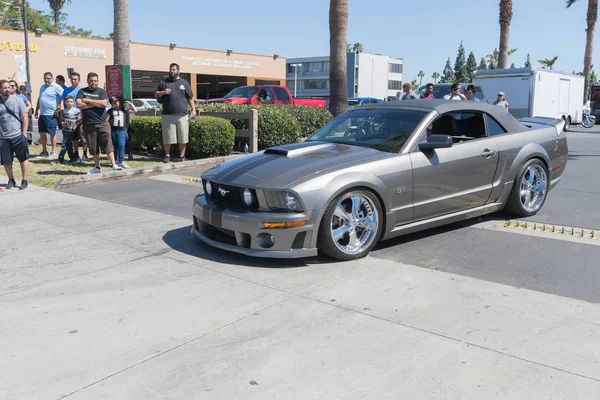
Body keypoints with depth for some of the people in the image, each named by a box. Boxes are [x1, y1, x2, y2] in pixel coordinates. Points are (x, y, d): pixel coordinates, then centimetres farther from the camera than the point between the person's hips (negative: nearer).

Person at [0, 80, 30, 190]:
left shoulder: (17, 100, -1)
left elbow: (25, 117, -1)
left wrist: (24, 133, -8)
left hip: (18, 136, -2)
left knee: (23, 159, 5)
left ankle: (25, 180, 15)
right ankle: (11, 180, 25)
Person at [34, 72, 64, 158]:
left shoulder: (56, 87, -8)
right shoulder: (42, 87, 16)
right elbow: (39, 100, 23)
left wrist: (58, 109, -16)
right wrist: (36, 111, 20)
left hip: (51, 114, -7)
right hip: (42, 114, 8)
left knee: (52, 133, 0)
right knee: (42, 133, 10)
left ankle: (53, 152, 9)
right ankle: (44, 151, 20)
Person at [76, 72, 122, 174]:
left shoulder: (102, 91, 7)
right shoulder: (82, 91, 10)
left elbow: (104, 103, -12)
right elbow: (79, 104, -6)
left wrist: (88, 101, -8)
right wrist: (96, 104, -7)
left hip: (102, 123, -2)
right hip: (88, 124, 2)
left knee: (108, 145, -9)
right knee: (93, 148, 8)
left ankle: (114, 165, -11)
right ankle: (97, 167, 18)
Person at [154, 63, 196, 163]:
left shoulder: (184, 82, 13)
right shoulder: (164, 82, 12)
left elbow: (190, 98, 14)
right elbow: (155, 95, 14)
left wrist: (193, 109, 4)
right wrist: (162, 92, -7)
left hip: (182, 114, 0)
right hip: (168, 114, 0)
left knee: (183, 136, 2)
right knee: (167, 136, 0)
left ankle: (182, 156, 11)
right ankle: (167, 155, 9)